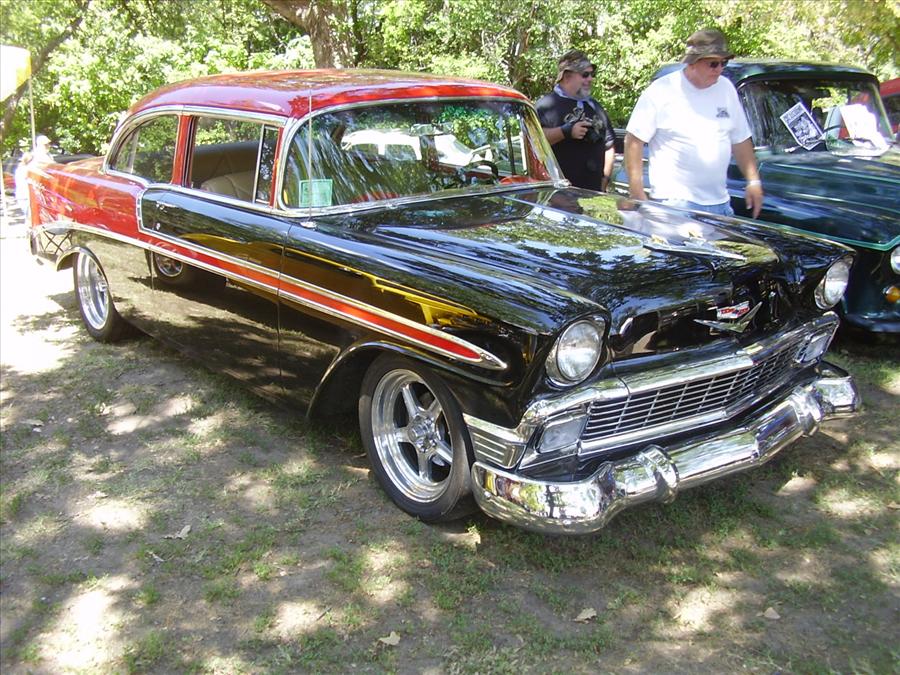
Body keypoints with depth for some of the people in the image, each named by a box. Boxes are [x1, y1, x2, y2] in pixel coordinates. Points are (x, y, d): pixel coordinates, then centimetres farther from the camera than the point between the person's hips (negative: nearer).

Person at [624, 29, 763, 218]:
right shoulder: (661, 91, -7)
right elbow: (634, 141, -7)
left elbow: (741, 141, 18)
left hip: (720, 203, 6)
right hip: (674, 202, -6)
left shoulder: (726, 89, 11)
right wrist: (637, 192, -13)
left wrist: (754, 181, 8)